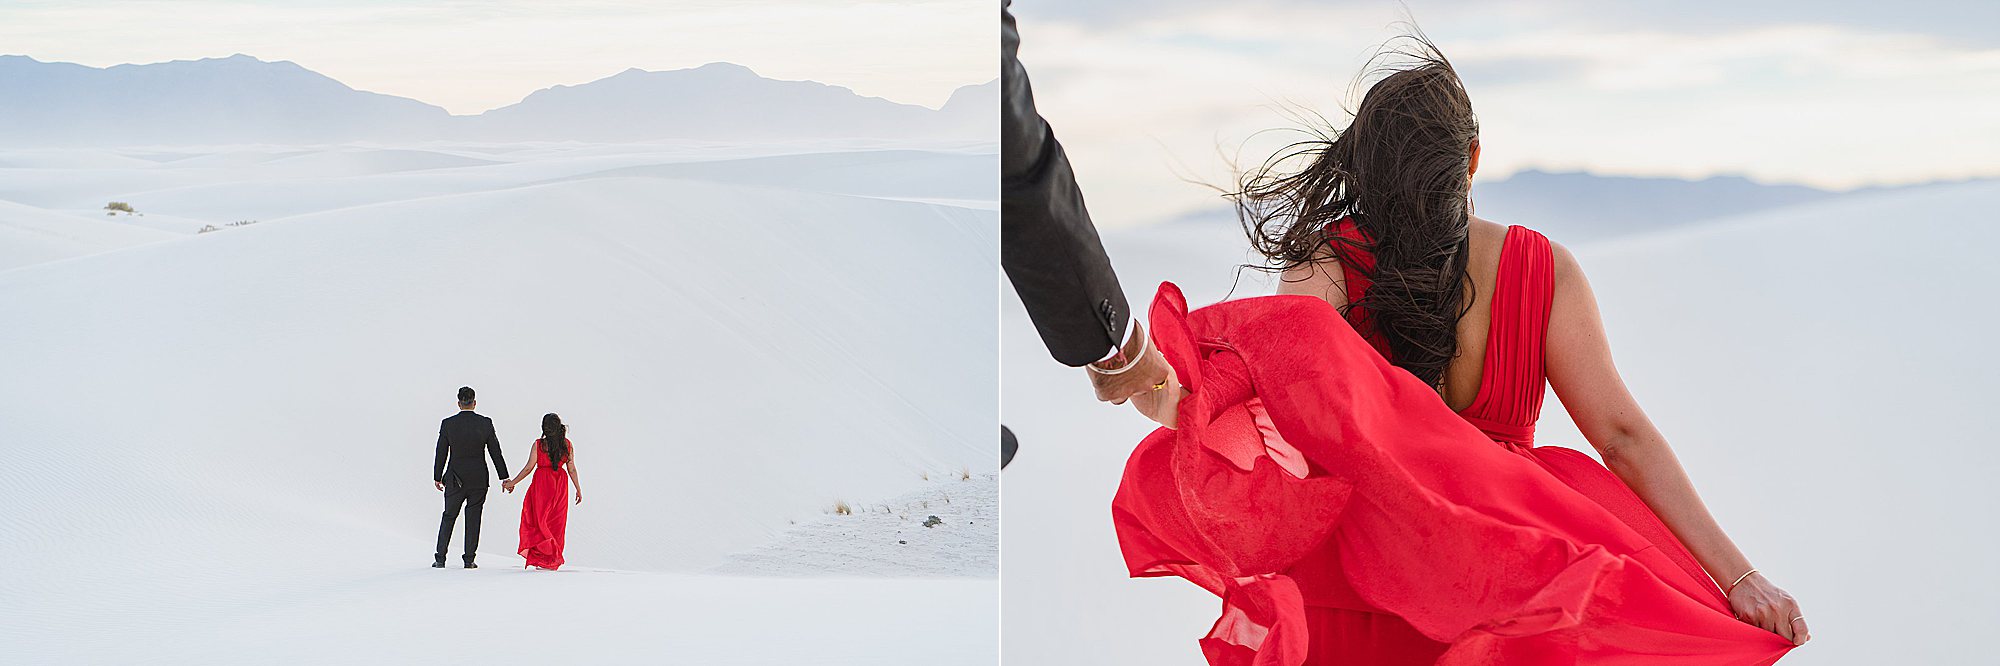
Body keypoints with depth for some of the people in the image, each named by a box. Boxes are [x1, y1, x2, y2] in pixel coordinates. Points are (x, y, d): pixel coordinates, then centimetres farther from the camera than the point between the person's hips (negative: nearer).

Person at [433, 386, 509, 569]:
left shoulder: (447, 424, -5)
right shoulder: (485, 423, -5)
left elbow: (441, 454, 0)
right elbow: (496, 452, -2)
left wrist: (437, 477, 12)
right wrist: (505, 478, 5)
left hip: (455, 480, 0)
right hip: (479, 479, 0)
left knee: (448, 518, 11)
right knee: (473, 519, 6)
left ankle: (440, 559, 8)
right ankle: (469, 559, 5)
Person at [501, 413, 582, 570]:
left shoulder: (539, 444, -10)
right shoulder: (567, 445, -2)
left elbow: (529, 467, -8)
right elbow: (571, 469, 1)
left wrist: (513, 483, 1)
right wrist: (579, 489, 10)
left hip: (542, 484, -3)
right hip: (560, 484, 3)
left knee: (539, 518, 7)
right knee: (556, 521, 10)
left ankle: (542, 558, -1)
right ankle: (553, 560, 12)